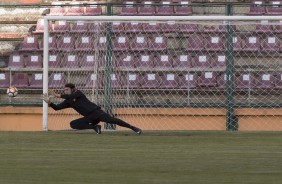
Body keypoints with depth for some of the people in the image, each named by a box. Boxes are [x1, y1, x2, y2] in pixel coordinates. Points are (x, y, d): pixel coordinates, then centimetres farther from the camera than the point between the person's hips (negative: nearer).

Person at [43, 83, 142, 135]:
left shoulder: (78, 93, -3)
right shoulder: (68, 102, 13)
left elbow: (72, 96, -25)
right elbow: (56, 107, 6)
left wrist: (58, 95, -27)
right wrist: (49, 102, -12)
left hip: (96, 111, -6)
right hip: (89, 117, 6)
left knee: (111, 120, -26)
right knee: (73, 124, -11)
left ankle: (133, 128, -27)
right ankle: (95, 127, -10)